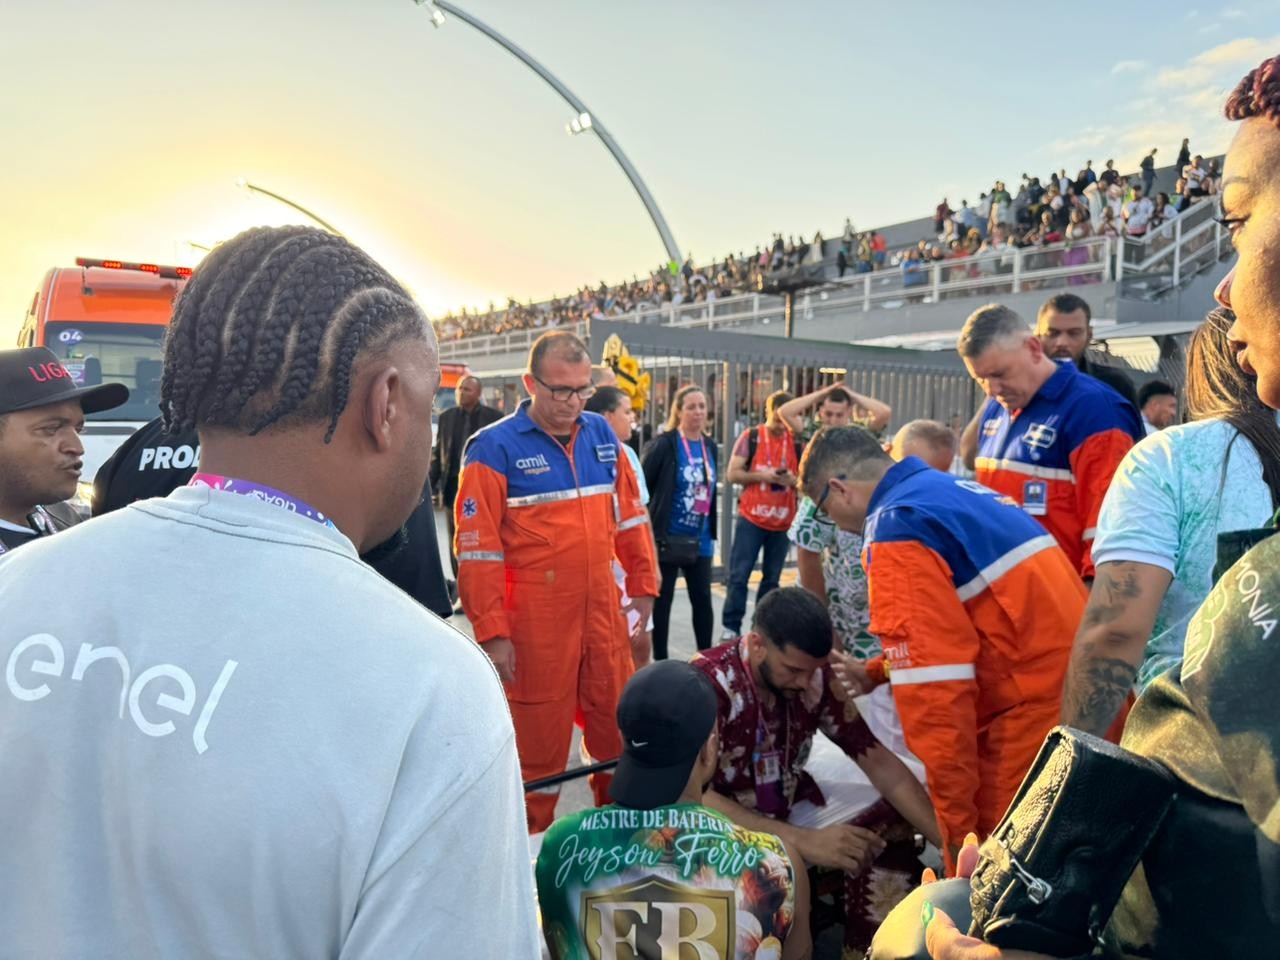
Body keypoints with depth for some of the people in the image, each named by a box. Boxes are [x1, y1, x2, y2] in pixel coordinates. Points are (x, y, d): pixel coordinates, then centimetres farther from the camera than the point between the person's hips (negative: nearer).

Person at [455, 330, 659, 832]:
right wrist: (491, 631, -12)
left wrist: (643, 584, 14)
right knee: (539, 734, 9)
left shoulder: (601, 435, 5)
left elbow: (629, 512, 13)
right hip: (536, 620, -5)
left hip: (604, 609, 5)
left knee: (616, 719, 17)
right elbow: (478, 548, -12)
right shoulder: (494, 447, -12)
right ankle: (532, 837, 30)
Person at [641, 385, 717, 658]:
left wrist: (712, 531, 16)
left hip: (700, 540, 6)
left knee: (703, 600, 11)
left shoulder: (710, 446, 7)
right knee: (661, 601, 6)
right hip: (667, 538, -5)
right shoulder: (664, 444, -12)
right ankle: (660, 661, 17)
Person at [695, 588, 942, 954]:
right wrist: (803, 841, -35)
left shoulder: (815, 676, -10)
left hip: (793, 813, 6)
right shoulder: (707, 683, -25)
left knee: (894, 828, -15)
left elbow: (877, 761, -6)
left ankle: (867, 950, 5)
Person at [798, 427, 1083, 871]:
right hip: (1079, 700, 10)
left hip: (1036, 712, -9)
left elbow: (935, 686, -19)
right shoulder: (959, 490, 16)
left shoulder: (895, 527, -14)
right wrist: (878, 671, 26)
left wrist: (956, 820, -14)